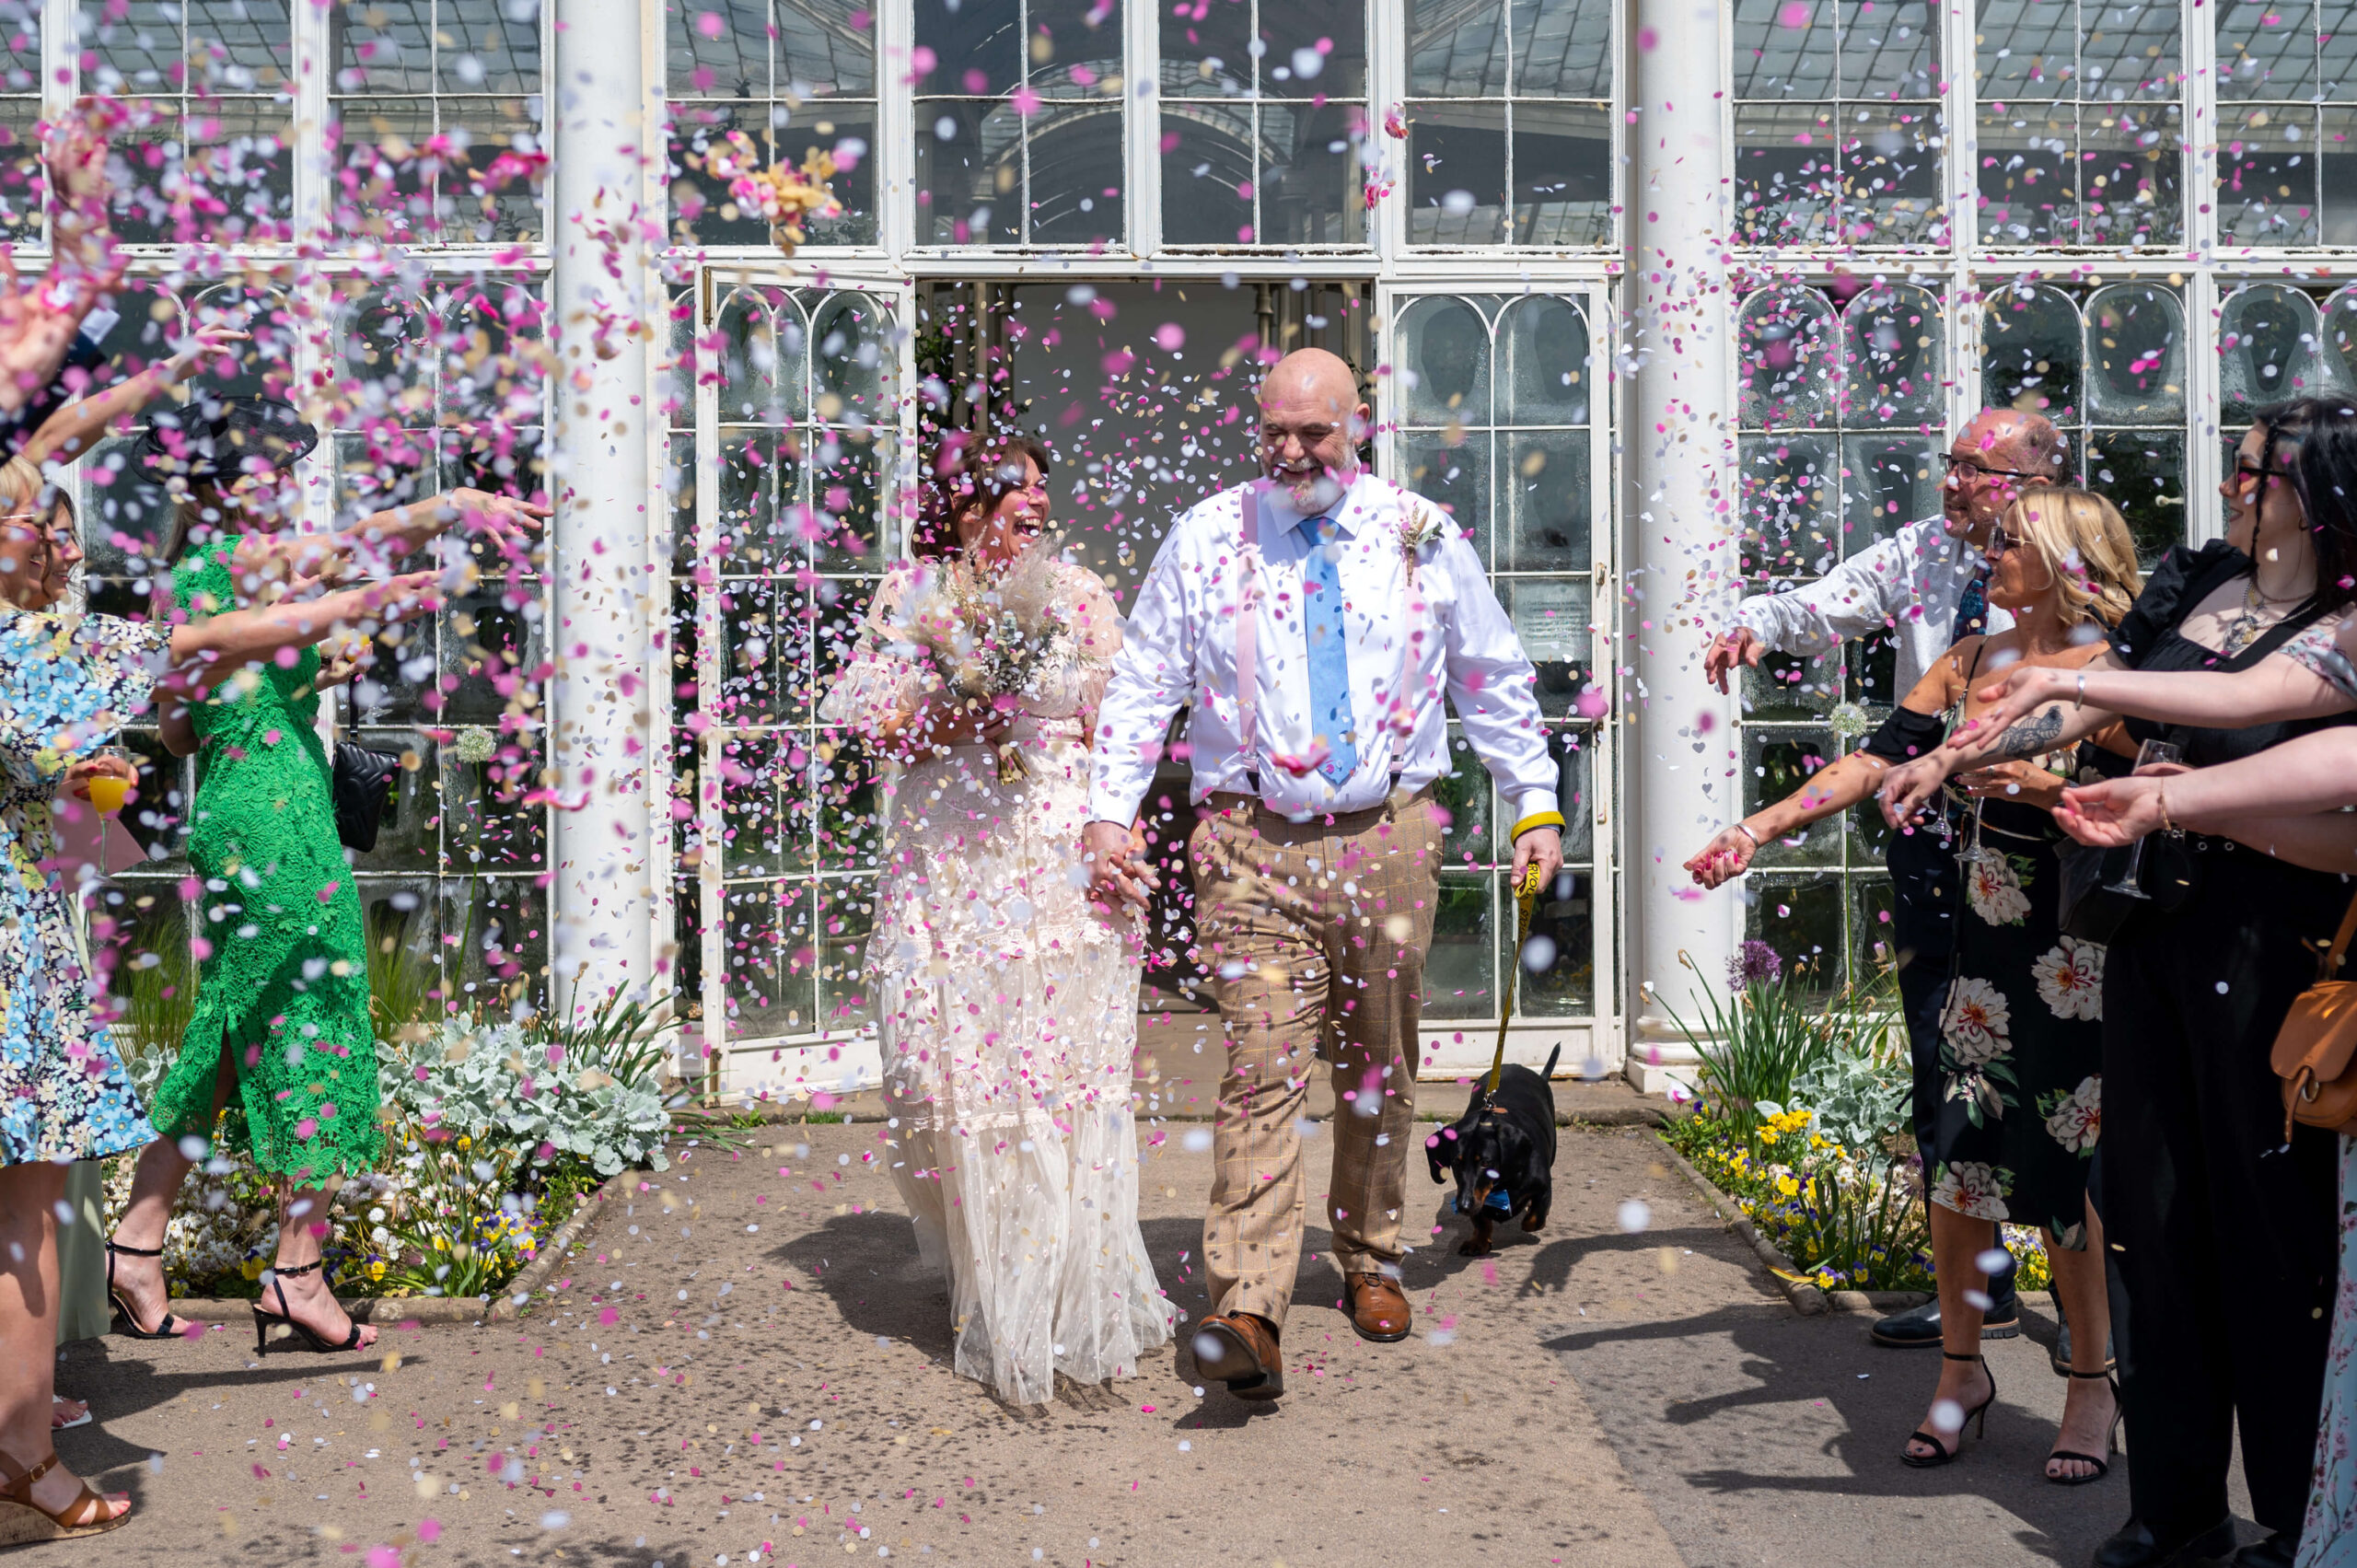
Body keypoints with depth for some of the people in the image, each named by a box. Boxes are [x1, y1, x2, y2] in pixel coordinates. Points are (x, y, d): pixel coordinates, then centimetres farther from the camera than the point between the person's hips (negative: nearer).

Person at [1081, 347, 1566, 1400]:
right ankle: (1246, 1314, -15)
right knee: (1262, 1068, -12)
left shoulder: (1425, 538, 7)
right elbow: (1142, 687, 5)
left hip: (1388, 839, 2)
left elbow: (1495, 682, 14)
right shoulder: (1205, 540, 4)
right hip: (1252, 845, -2)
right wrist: (1109, 812, -5)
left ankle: (1370, 1263, 31)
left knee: (1379, 1070, 12)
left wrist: (1537, 808, 11)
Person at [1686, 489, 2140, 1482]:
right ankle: (1962, 1367, 21)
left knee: (2063, 1164, 0)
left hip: (2081, 951, -5)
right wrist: (1760, 827, -8)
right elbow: (1879, 758, 1)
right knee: (1956, 1148, 3)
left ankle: (2092, 1382, 19)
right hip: (1987, 941, 5)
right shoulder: (1971, 662, 8)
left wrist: (2049, 788, -26)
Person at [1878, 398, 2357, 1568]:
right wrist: (1951, 756, 12)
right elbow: (2077, 709, 15)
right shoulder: (2191, 585, 9)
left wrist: (2092, 682, -23)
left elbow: (2254, 699, -26)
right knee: (2151, 1203, 9)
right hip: (2154, 926, 6)